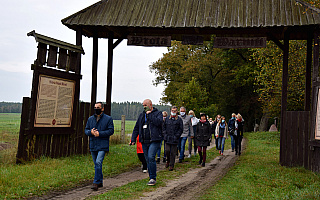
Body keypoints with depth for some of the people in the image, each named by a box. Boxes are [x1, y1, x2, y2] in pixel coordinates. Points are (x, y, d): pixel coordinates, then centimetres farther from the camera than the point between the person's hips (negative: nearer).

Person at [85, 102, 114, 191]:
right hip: (93, 146, 5)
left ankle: (96, 183, -15)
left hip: (102, 146, -5)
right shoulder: (90, 119, 13)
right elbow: (86, 130, 13)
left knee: (98, 163, -18)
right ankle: (100, 181, 26)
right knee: (96, 164, 12)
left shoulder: (108, 119, 0)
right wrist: (90, 132, -10)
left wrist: (100, 133, -16)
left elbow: (111, 130, -6)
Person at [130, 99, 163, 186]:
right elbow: (136, 128, 18)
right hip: (144, 142, 6)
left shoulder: (158, 113, 2)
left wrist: (149, 115, -12)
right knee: (148, 160, 7)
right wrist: (133, 139, 9)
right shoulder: (141, 115, 18)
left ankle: (153, 178, -11)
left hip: (154, 140, -6)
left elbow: (159, 122, -19)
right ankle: (152, 179, 17)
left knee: (151, 157, -20)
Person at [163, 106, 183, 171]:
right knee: (167, 150, -3)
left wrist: (176, 136, -8)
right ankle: (168, 161, 25)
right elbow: (164, 127, 14)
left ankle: (171, 165, 11)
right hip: (167, 138, 2)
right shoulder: (167, 118, 8)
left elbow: (181, 129, 1)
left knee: (173, 152, 2)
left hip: (174, 139, -2)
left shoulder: (179, 119, 0)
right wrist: (165, 134, 2)